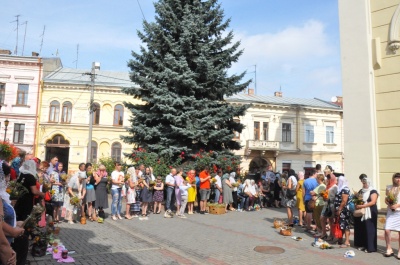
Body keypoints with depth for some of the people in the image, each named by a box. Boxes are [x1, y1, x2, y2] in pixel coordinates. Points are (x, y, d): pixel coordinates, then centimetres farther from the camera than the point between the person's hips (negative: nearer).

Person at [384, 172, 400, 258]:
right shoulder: (389, 187, 7)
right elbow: (386, 199, 13)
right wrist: (389, 205, -6)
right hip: (390, 212, 3)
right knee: (387, 230, -6)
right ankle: (389, 249, 9)